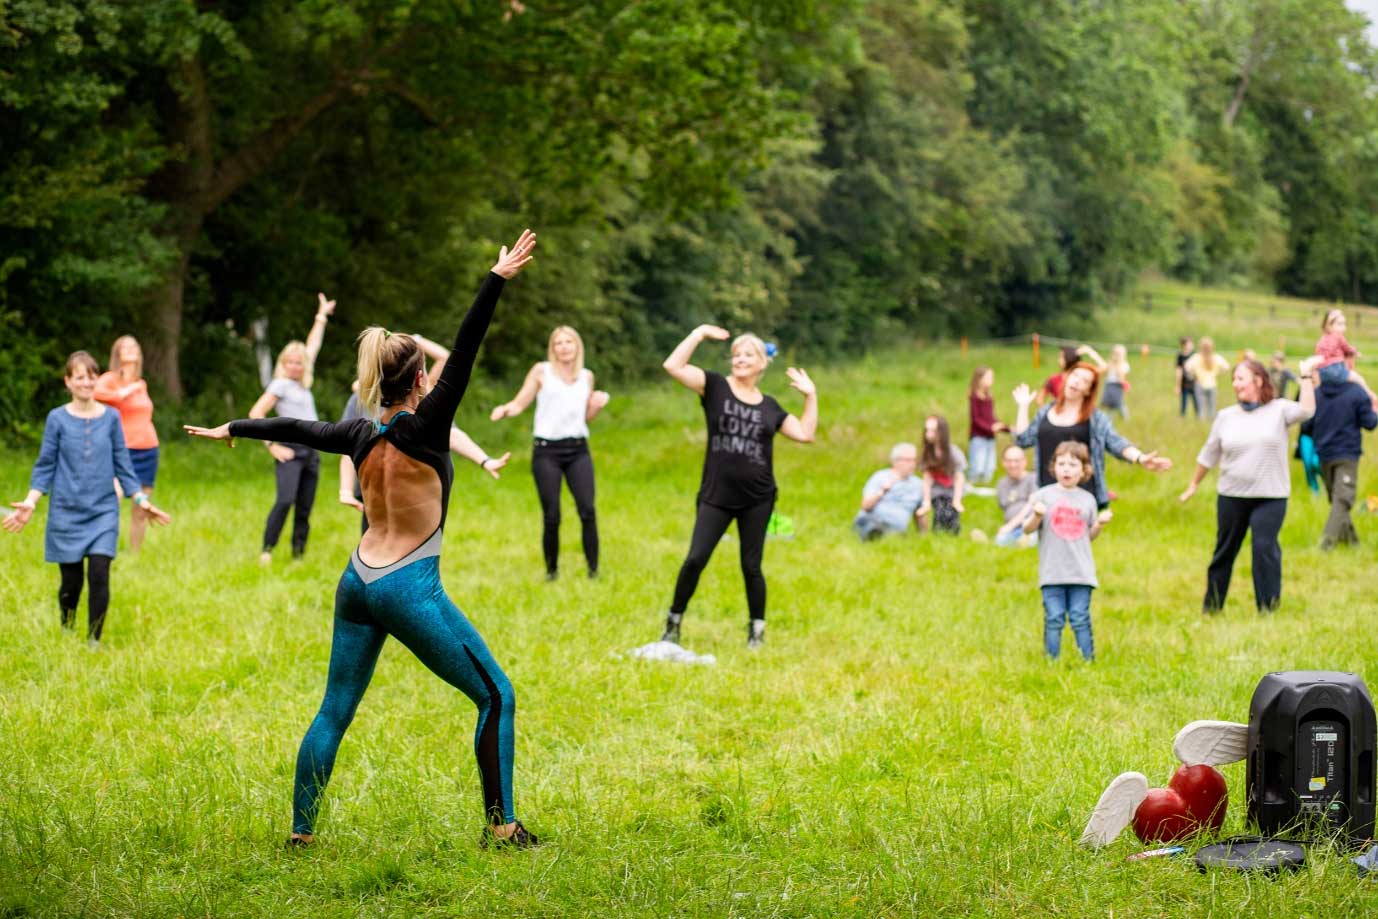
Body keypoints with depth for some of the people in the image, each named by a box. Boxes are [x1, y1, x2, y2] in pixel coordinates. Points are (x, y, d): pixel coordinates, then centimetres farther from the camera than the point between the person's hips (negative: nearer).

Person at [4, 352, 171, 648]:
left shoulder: (110, 418, 3)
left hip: (103, 512, 1)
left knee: (99, 575, -12)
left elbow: (122, 464, 8)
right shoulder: (58, 419, 0)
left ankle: (94, 640, -1)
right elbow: (45, 466, 2)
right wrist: (30, 502, -8)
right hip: (67, 513, -1)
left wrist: (142, 501, 4)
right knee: (71, 581, 3)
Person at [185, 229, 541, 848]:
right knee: (496, 697, 1)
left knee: (334, 712, 14)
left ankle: (300, 832, 16)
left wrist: (233, 429, 38)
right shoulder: (422, 427, -10)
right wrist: (497, 280, -24)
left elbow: (296, 429, 22)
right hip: (409, 588, -7)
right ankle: (501, 828, -4)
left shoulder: (361, 435, 6)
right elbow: (463, 354, -18)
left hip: (356, 584, 7)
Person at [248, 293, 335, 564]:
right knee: (286, 500, -22)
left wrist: (322, 317, 34)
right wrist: (272, 446, -11)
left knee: (305, 509, 4)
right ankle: (267, 550, -20)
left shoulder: (304, 383, 18)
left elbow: (313, 346, 28)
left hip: (311, 452, 7)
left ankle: (298, 555, 7)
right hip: (290, 451, -7)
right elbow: (255, 415, -7)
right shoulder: (280, 385, 0)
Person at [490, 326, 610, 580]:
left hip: (578, 450, 2)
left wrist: (598, 404, 1)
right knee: (551, 516, -4)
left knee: (587, 511, -12)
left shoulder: (586, 376, 12)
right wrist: (504, 410, -22)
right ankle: (551, 570, 12)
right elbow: (519, 404, -1)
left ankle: (593, 569, -5)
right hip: (547, 451, -2)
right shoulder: (542, 371, 2)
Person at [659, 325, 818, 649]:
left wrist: (811, 395, 5)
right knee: (695, 559, -8)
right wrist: (700, 333, -10)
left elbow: (805, 434, 8)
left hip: (757, 499, 2)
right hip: (716, 496, -2)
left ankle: (757, 629, 18)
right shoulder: (715, 387, 1)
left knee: (751, 566, 6)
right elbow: (673, 366, -11)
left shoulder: (769, 406, 10)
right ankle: (674, 622, 7)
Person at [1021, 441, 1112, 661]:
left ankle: (1089, 660, 4)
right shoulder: (1044, 495, 2)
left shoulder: (1087, 499, 10)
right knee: (1054, 619, -1)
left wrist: (1100, 523, -3)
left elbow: (1089, 535, 16)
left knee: (1080, 618, -1)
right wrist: (1037, 515, -18)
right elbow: (1028, 529, 1)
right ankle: (1051, 662, 5)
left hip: (1081, 571, 1)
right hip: (1052, 571, -1)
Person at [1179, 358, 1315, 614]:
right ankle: (1212, 605, 26)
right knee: (1225, 550, 12)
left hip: (1270, 497, -3)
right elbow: (1208, 455, 14)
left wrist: (1306, 378, -20)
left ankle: (1268, 607, -3)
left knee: (1265, 548, -12)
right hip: (1231, 496, 3)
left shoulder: (1279, 410, -1)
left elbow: (1306, 410, -20)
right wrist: (1193, 484, 20)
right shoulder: (1226, 417, 6)